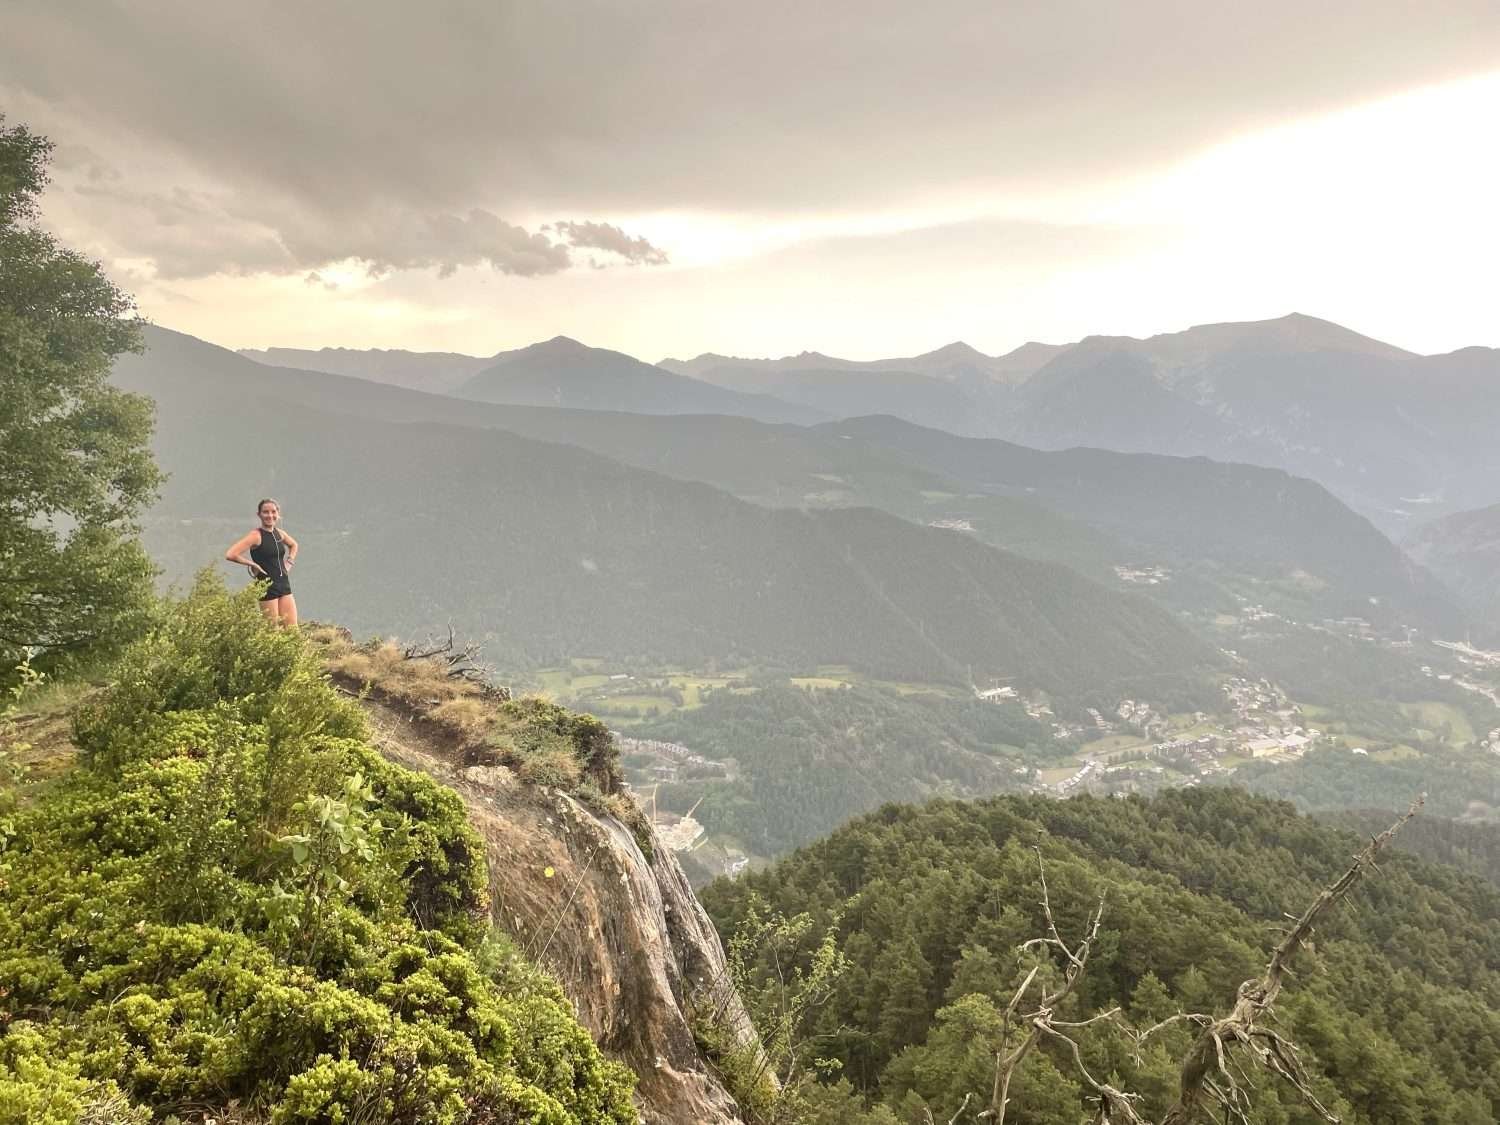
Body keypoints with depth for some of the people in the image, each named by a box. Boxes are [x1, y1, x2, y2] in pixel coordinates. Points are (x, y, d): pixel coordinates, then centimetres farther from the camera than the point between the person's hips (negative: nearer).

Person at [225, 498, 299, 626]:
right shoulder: (256, 536, -11)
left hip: (284, 585, 6)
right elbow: (230, 554, -21)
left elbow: (293, 545, 31)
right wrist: (253, 564, -13)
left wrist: (289, 562, 16)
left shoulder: (279, 533, 8)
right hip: (267, 587, -6)